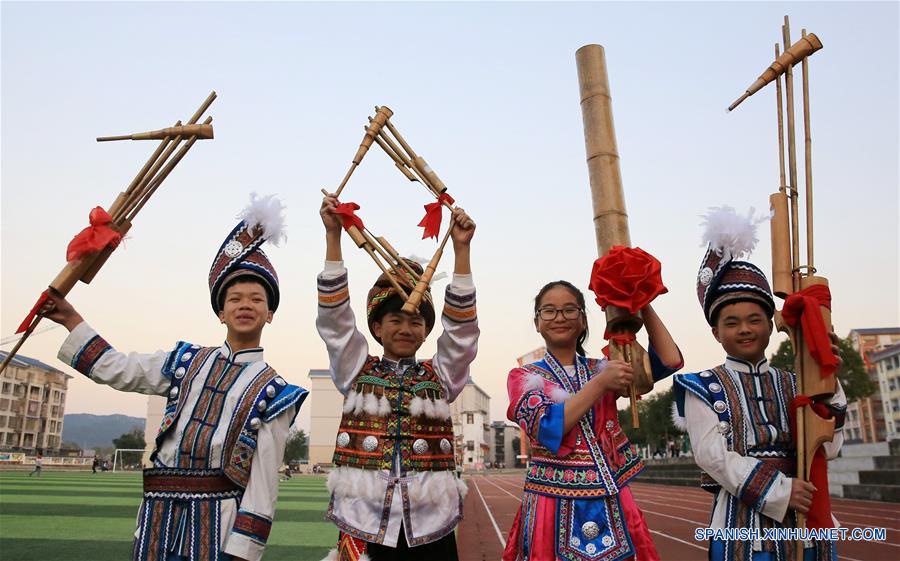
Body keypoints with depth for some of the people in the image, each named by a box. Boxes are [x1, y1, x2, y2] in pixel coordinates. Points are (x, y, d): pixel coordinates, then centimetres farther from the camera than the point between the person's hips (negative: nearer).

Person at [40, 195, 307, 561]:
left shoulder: (274, 392, -4)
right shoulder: (187, 361, 9)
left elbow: (264, 481, -9)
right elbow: (115, 369, 18)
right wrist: (71, 319, 17)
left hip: (218, 526, -4)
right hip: (159, 518, 4)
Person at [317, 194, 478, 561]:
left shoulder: (440, 376, 9)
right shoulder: (357, 372, 8)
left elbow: (462, 327, -1)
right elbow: (334, 317, 0)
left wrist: (461, 248, -8)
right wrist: (333, 235, -7)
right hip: (363, 522, 0)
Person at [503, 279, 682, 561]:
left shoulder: (604, 369, 8)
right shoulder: (523, 377, 1)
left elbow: (670, 360, -2)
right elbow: (547, 430, -15)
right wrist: (601, 383, -19)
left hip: (611, 503, 2)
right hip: (554, 504, -2)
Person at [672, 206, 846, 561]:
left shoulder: (794, 384, 10)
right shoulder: (703, 387, -2)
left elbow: (828, 449, 4)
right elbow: (710, 453, -13)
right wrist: (779, 491, -18)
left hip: (804, 520, 4)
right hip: (742, 520, -4)